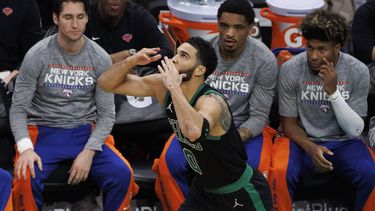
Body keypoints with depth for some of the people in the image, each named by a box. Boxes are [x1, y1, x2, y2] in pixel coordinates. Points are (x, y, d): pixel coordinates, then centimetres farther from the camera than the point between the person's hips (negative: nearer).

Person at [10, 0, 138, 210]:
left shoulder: (100, 59, -3)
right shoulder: (37, 56, -8)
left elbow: (106, 113, 0)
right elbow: (19, 109, -5)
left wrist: (89, 151, -16)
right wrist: (26, 148, -23)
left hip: (86, 132, 2)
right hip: (43, 131, -2)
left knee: (122, 174, -24)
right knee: (27, 178, -33)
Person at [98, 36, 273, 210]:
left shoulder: (212, 101, -30)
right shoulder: (162, 86, -8)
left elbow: (194, 132, -54)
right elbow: (107, 83, -4)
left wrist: (174, 87, -43)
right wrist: (132, 61, -22)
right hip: (204, 188, 6)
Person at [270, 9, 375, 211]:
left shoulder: (358, 71, -10)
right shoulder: (290, 70, -12)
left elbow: (355, 131, -11)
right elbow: (289, 124, -3)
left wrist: (333, 91, -24)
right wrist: (310, 147, -24)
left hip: (343, 142, 1)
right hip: (301, 140, -1)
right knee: (280, 173, -33)